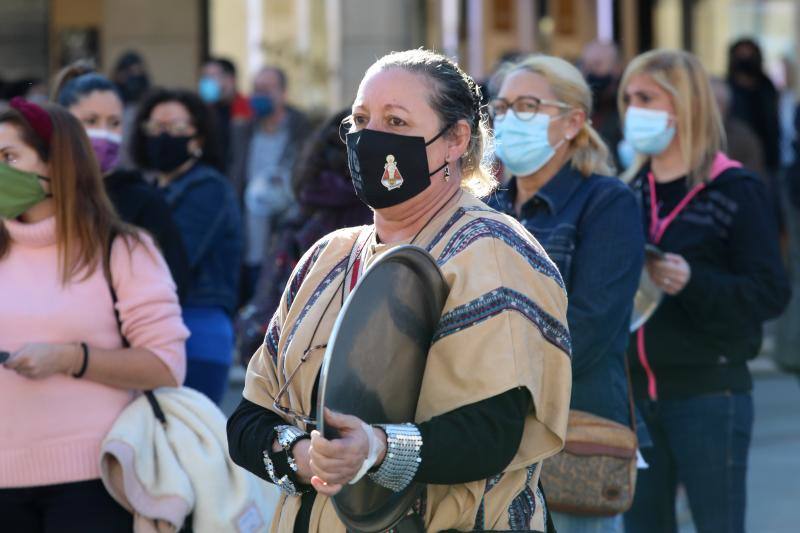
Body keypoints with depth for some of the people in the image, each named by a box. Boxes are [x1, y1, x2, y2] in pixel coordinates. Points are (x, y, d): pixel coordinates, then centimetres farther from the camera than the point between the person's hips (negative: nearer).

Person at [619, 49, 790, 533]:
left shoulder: (736, 190, -7)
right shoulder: (630, 193, 9)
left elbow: (771, 293, -13)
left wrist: (692, 282, -26)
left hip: (707, 392, -6)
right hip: (634, 389, 6)